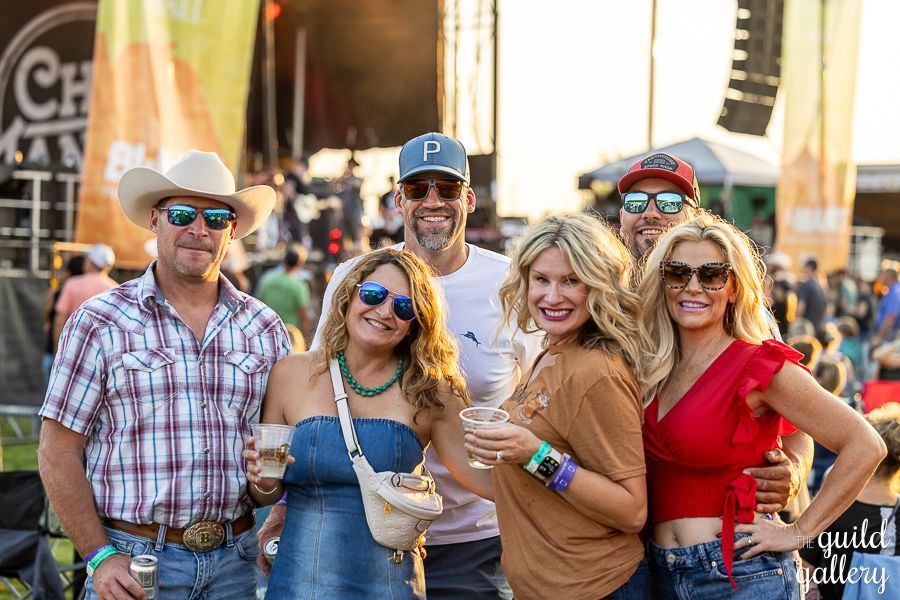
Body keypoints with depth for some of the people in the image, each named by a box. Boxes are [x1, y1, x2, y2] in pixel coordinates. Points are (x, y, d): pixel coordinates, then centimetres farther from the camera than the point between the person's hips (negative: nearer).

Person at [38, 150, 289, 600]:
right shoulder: (98, 323, -3)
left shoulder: (267, 329, 7)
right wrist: (99, 557, -11)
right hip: (133, 559, -3)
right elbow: (59, 453, -4)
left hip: (234, 562, 3)